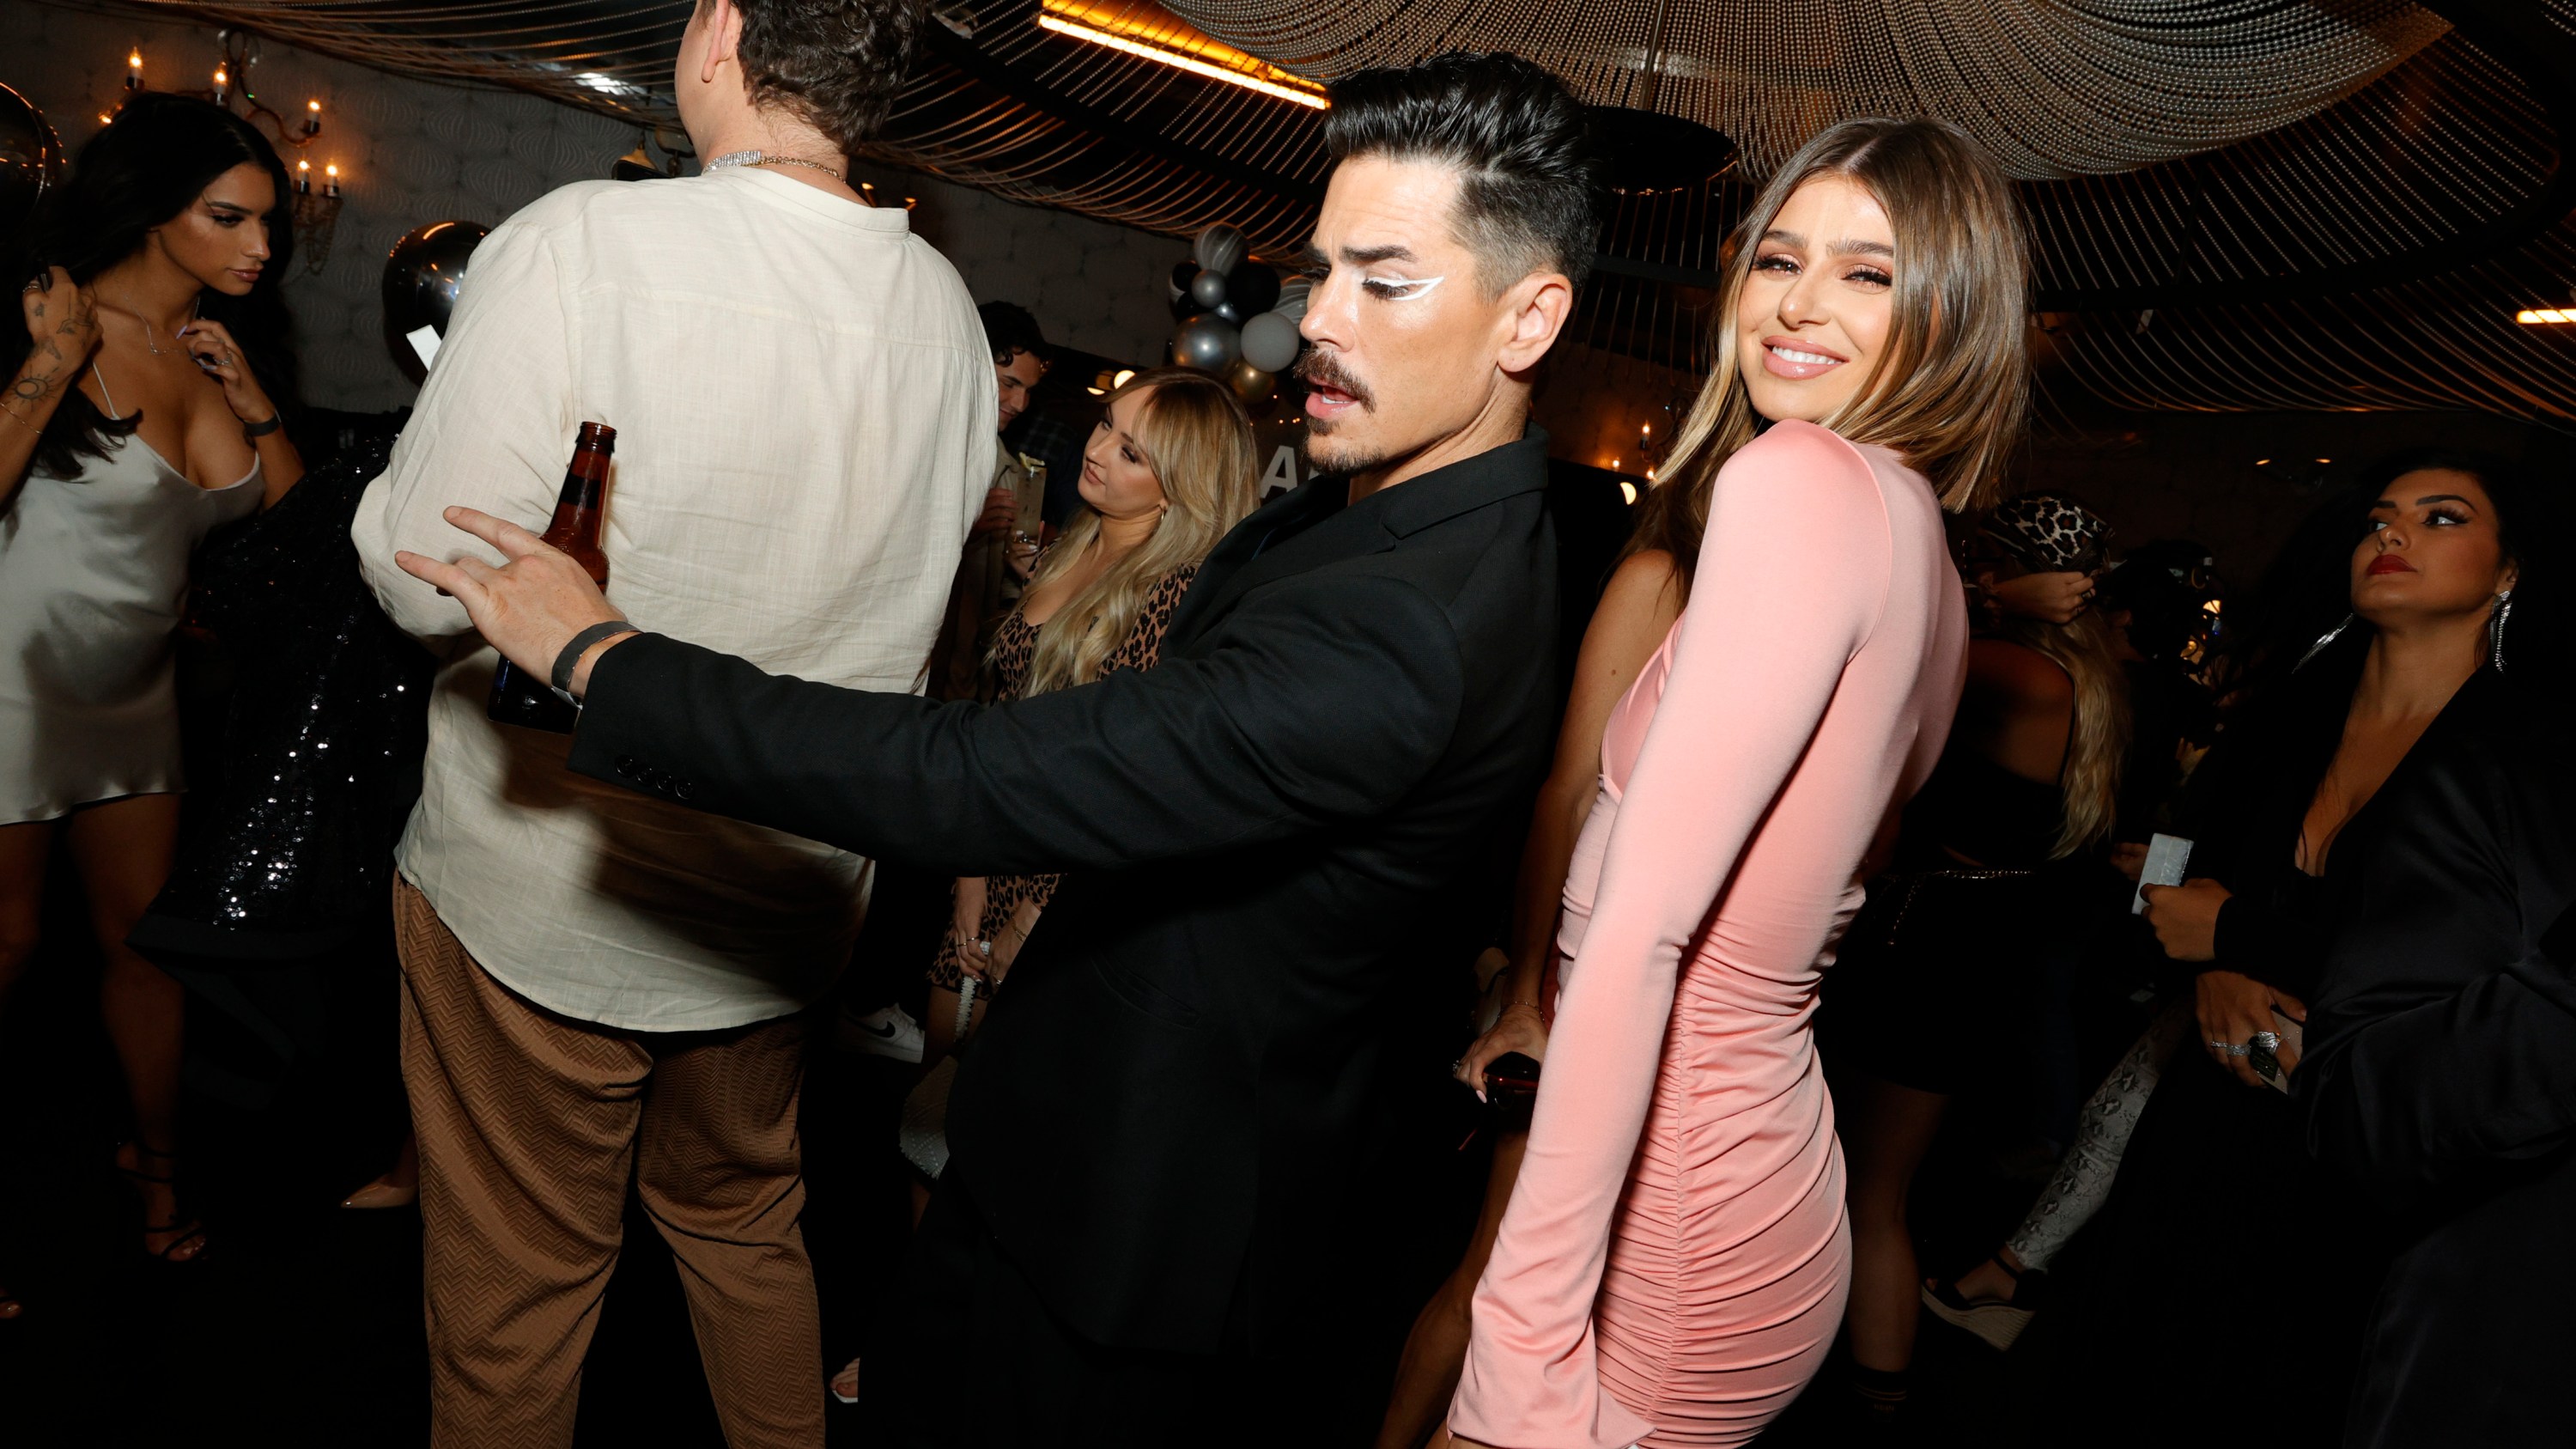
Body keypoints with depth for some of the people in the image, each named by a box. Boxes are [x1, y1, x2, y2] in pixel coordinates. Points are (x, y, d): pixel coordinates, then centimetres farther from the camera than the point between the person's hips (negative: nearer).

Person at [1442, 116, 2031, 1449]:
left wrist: (1528, 1341, -23)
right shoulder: (1929, 554, 9)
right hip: (1768, 1167, 9)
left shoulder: (1799, 478, -19)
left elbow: (1640, 930, -25)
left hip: (1672, 1233, -8)